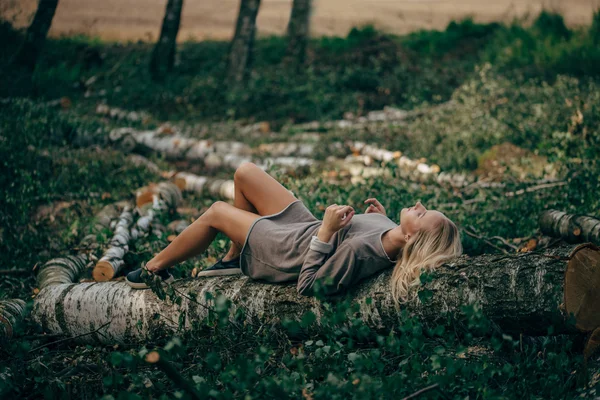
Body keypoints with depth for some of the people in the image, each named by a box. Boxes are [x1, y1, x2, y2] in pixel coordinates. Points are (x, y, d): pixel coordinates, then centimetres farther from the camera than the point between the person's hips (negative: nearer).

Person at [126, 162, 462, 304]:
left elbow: (309, 284, -34)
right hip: (304, 226, 8)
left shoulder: (361, 252, -41)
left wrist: (326, 231, -38)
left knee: (215, 212, 10)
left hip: (283, 252, -8)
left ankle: (155, 267, 35)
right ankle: (235, 258, 30)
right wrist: (383, 216, -9)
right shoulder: (392, 233, -17)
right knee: (245, 172, 14)